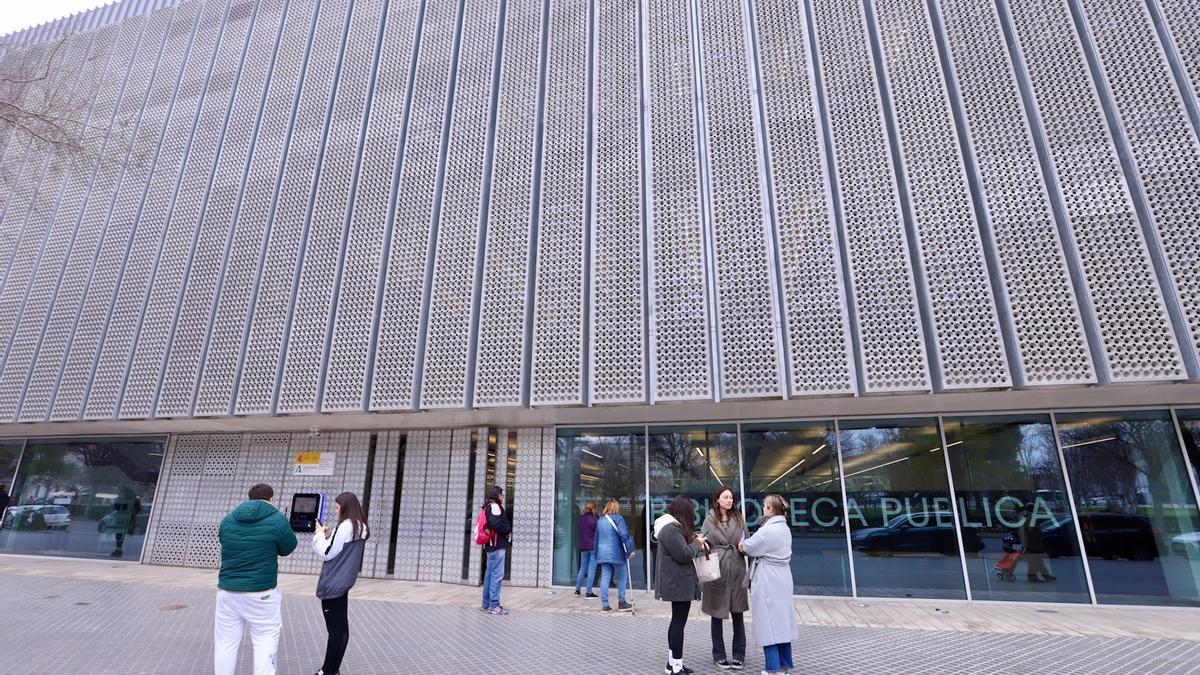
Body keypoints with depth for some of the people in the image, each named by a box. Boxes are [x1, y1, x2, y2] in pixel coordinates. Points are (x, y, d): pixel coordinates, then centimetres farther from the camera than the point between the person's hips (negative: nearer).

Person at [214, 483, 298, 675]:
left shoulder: (227, 519, 3)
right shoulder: (277, 520, -12)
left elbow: (227, 547, 20)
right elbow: (288, 548, 2)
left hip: (227, 591, 4)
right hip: (262, 593, -4)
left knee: (225, 642, 14)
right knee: (265, 639, 9)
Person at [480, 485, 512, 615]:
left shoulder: (489, 506, 19)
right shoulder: (494, 506, -12)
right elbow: (497, 524, -24)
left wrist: (507, 530, 9)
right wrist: (508, 531, -9)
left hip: (491, 545, 10)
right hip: (497, 545, -10)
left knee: (490, 573, 13)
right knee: (497, 574, -8)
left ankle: (486, 604, 19)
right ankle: (494, 605, -7)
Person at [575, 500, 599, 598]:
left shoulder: (579, 519, 4)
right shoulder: (594, 519, -12)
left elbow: (579, 531, 11)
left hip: (583, 547, 5)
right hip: (593, 547, -5)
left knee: (582, 568, 17)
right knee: (592, 569, 2)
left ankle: (577, 590, 21)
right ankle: (589, 592, 4)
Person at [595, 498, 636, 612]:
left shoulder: (600, 520, 12)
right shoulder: (618, 518, -7)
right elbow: (624, 535, -15)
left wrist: (597, 554, 23)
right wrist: (630, 549, -10)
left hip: (603, 554, 5)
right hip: (616, 553, -5)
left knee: (605, 578, 6)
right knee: (622, 577, 10)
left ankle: (604, 605, 6)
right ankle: (621, 602, 14)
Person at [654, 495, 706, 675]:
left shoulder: (671, 526, 13)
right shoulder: (671, 529, -21)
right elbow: (684, 555, -23)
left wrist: (692, 539, 5)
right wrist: (697, 542, -8)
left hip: (676, 582, 11)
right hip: (679, 582, -11)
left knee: (677, 621, 17)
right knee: (679, 621, -3)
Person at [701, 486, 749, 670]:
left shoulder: (739, 518, 4)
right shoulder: (709, 520, -1)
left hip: (736, 571, 1)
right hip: (716, 571, -1)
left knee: (738, 614, 7)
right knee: (717, 615, 9)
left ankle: (739, 655, 22)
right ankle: (719, 656, 22)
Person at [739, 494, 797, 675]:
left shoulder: (768, 530, -21)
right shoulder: (785, 528, 8)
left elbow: (746, 547, -13)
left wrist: (741, 545, 8)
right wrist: (747, 546, 1)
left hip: (767, 582, -9)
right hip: (781, 579, 9)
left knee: (768, 622, 0)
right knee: (781, 621, 15)